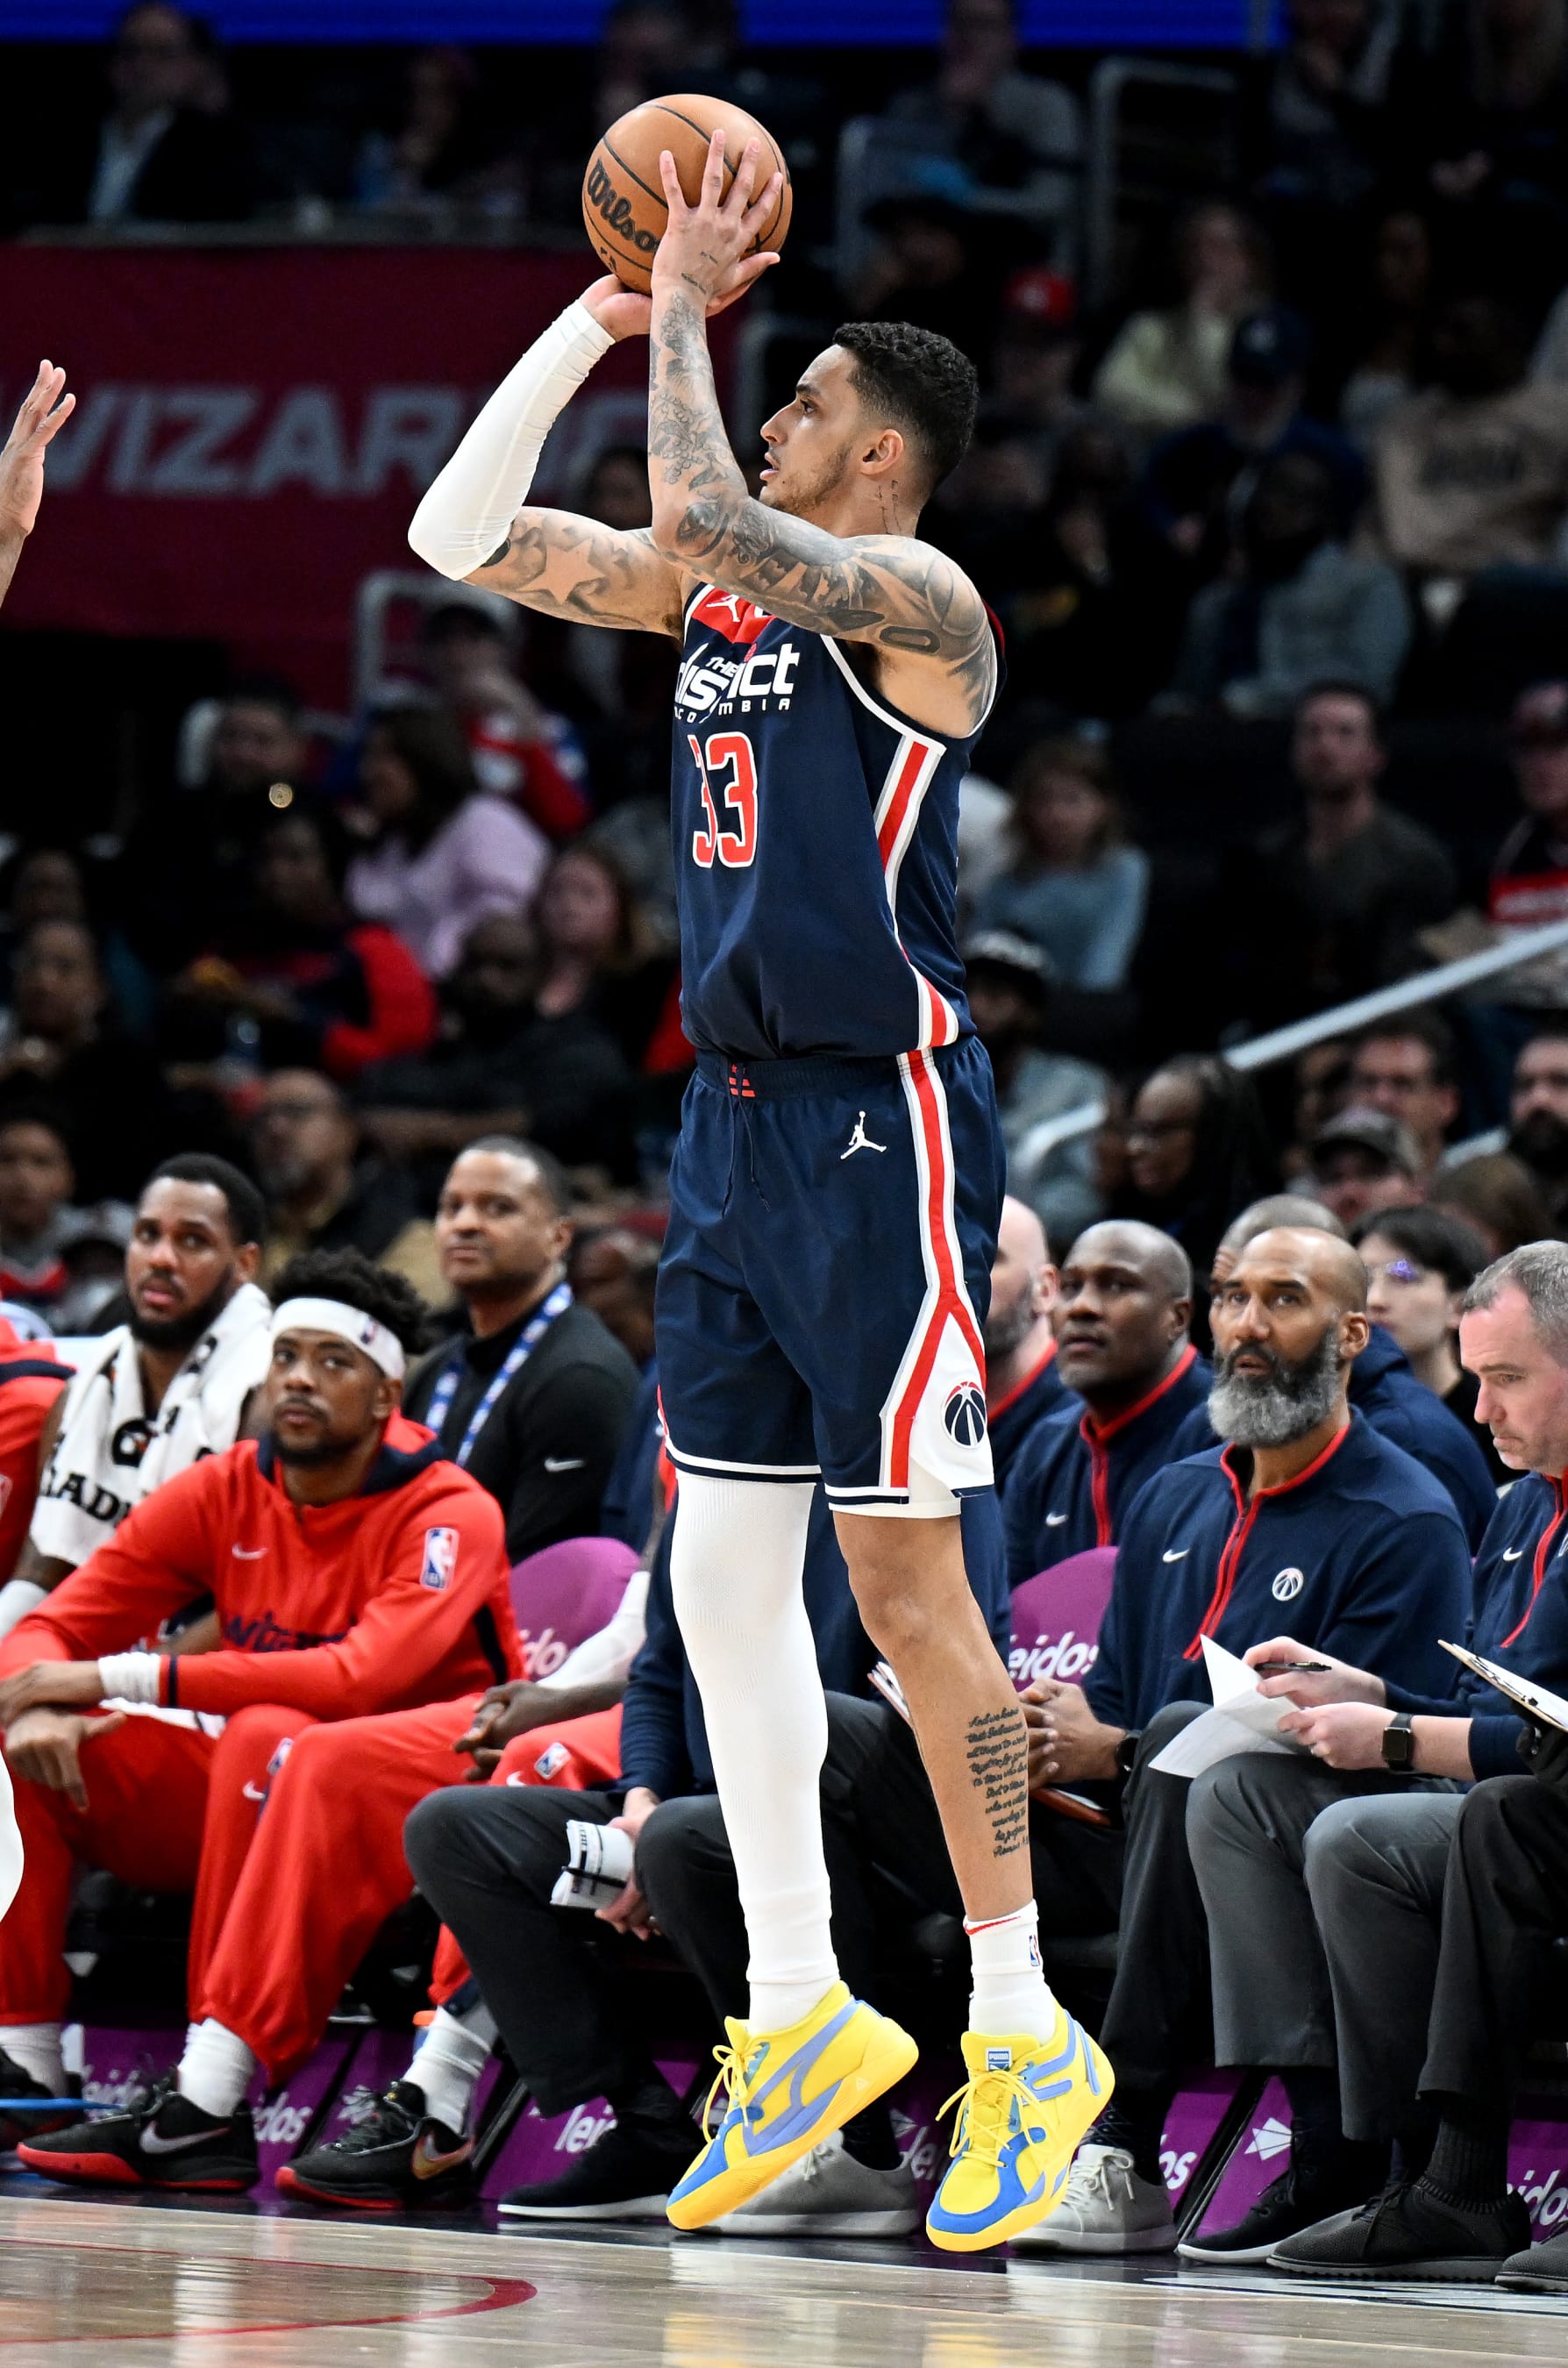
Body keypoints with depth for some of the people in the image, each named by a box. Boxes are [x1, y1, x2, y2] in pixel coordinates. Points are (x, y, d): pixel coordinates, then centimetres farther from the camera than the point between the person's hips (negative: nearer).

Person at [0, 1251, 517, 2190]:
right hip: (259, 1797, 6)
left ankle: (204, 2109, -44)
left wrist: (120, 1677, -29)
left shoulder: (450, 1514, -14)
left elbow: (359, 1679, -30)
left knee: (268, 1737, -37)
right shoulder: (224, 1491, 1)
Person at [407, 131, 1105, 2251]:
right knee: (723, 1577, 8)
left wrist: (688, 316, -16)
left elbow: (702, 522, -28)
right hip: (740, 1119, 9)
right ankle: (804, 2014, 16)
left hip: (883, 1122, -9)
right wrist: (604, 316, 8)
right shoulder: (714, 594, 13)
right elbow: (461, 537, 13)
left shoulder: (916, 602, -11)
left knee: (906, 1584, -7)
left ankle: (1023, 2037, 0)